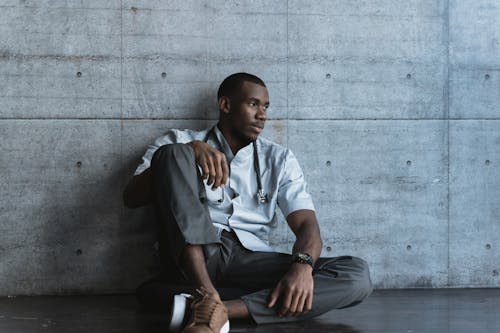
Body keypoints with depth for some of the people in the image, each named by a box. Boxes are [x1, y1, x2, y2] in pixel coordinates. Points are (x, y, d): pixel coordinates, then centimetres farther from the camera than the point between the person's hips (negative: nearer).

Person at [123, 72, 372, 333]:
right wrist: (187, 152, -16)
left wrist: (303, 265, -20)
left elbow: (306, 224, 5)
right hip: (191, 258, -2)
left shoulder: (279, 158, 19)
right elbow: (131, 197, -1)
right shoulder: (180, 141, 14)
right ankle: (208, 299, -35)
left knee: (356, 276, -21)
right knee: (172, 153, -20)